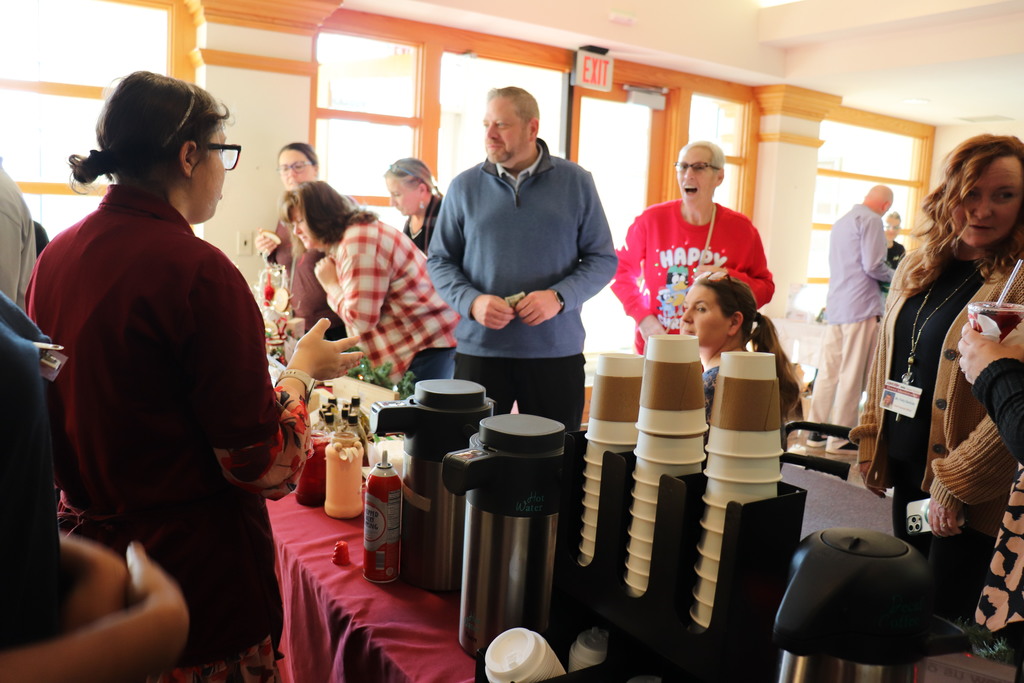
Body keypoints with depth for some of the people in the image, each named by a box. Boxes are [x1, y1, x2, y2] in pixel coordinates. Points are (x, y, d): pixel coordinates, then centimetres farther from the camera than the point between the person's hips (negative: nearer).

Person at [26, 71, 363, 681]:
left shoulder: (55, 257, 0)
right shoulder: (199, 270, -23)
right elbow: (262, 463, -20)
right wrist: (303, 371, -4)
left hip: (80, 541, 7)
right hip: (192, 566, -7)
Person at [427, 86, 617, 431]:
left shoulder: (576, 182, 2)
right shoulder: (464, 186, 4)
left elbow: (602, 259, 3)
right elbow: (439, 261, 6)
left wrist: (559, 297, -14)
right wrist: (472, 302, -13)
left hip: (557, 351, 0)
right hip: (479, 349, 1)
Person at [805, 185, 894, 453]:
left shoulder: (841, 222, 20)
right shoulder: (871, 220, -7)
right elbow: (873, 266, -16)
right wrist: (892, 275, 4)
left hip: (836, 307, 8)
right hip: (861, 307, -8)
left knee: (827, 371, 9)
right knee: (852, 375, -3)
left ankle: (816, 431, 13)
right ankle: (840, 438, 1)